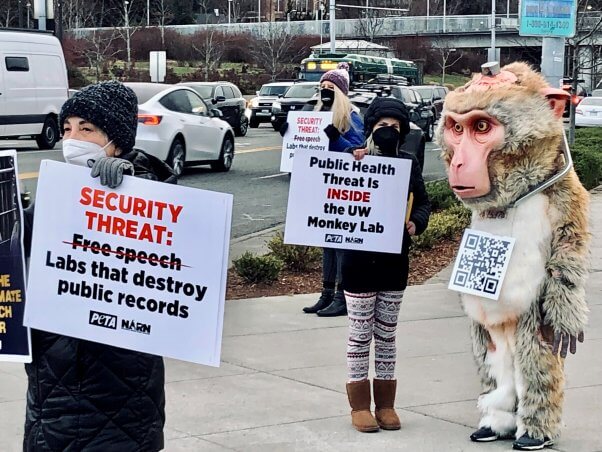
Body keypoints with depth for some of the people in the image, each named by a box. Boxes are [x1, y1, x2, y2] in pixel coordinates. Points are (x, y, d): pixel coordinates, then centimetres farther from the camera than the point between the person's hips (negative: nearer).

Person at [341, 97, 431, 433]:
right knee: (361, 334, 4)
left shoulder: (408, 163, 3)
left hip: (395, 259, 3)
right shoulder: (353, 157, -6)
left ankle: (386, 404, 21)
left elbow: (423, 201, 9)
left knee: (387, 334, 12)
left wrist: (416, 222, -12)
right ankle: (360, 405, 14)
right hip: (360, 258, -3)